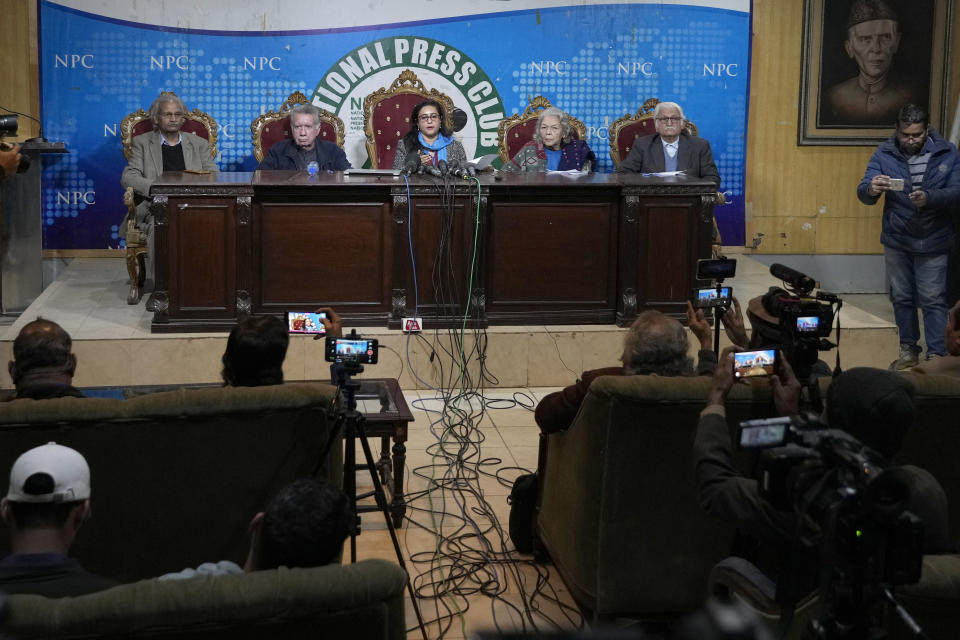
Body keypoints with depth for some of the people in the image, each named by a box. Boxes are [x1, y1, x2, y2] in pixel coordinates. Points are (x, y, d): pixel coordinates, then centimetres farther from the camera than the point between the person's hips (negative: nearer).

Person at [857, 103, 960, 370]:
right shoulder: (885, 153, -6)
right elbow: (863, 193, -11)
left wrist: (929, 198, -33)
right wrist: (871, 190, -37)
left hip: (934, 241, -2)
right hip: (897, 240, 2)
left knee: (933, 299, -1)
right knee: (902, 298, 13)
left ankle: (936, 355, 6)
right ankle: (908, 350, 27)